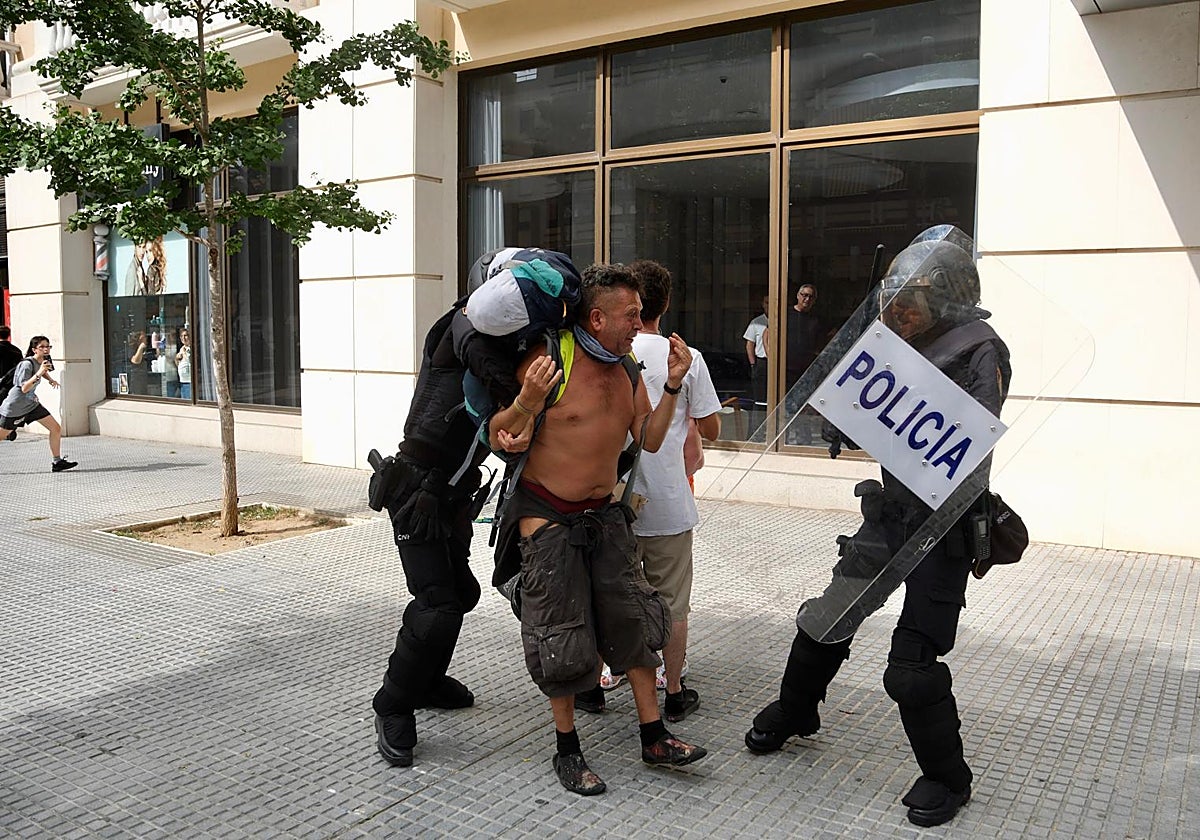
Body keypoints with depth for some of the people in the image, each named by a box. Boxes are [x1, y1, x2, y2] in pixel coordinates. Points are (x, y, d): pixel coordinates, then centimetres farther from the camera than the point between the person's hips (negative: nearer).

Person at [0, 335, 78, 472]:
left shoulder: (43, 361, 1)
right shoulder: (27, 364, -22)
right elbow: (24, 388, -29)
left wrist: (50, 379, 9)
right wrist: (39, 374, -38)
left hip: (32, 404, 8)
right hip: (15, 407, -8)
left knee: (56, 429, -2)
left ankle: (57, 462, 4)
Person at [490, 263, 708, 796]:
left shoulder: (627, 367, 5)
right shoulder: (548, 359, -17)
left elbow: (648, 440, 6)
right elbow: (501, 439, -14)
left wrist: (672, 385, -4)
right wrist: (529, 400, -33)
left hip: (604, 515, 6)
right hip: (548, 518, -6)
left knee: (633, 621, 8)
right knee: (561, 637, 2)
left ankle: (654, 738, 22)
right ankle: (567, 750, 21)